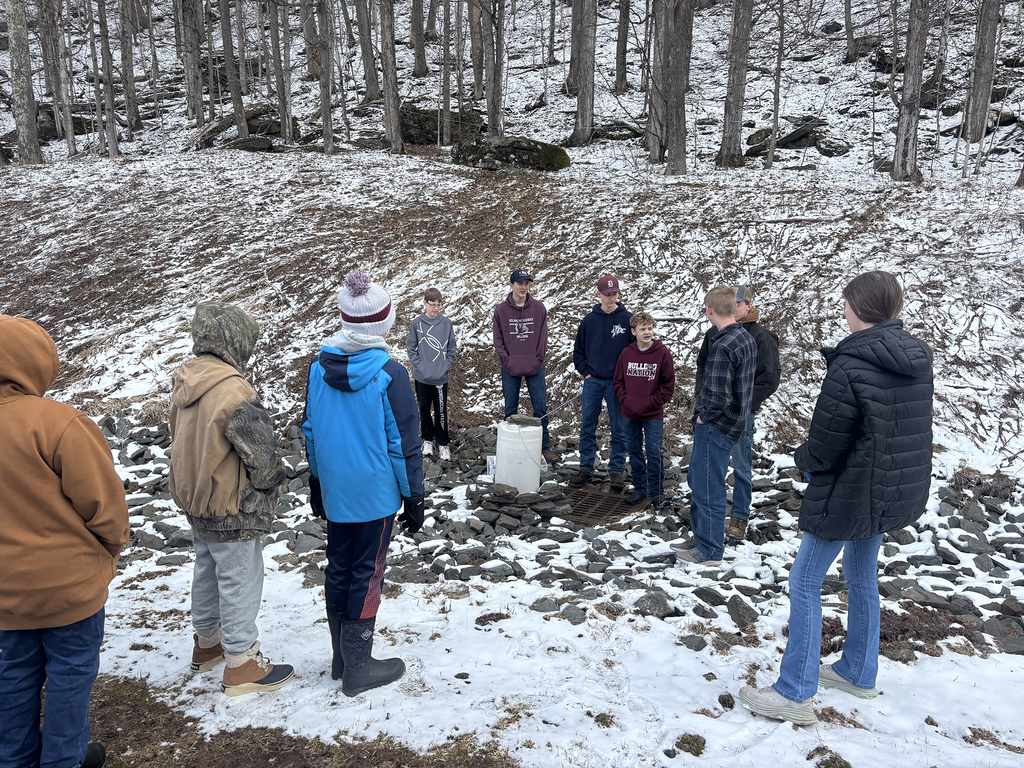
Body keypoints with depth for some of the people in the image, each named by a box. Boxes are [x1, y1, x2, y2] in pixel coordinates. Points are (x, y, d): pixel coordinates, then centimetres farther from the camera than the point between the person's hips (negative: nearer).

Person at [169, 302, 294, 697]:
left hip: (195, 501, 9)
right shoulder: (233, 391, -28)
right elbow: (263, 453, -23)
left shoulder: (183, 380, -1)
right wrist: (267, 483, -3)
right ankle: (241, 664, 19)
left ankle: (207, 642, 43)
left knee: (208, 571, 24)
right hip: (233, 509, -9)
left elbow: (182, 438, 9)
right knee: (240, 581, 5)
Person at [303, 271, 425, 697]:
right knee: (366, 573, 6)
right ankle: (358, 669, 18)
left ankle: (341, 658, 31)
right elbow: (404, 443, -13)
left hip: (334, 490, 5)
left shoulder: (319, 366, -2)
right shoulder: (389, 374, -18)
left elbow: (310, 430, 7)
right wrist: (413, 498, -3)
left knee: (338, 569, 17)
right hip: (376, 494, -5)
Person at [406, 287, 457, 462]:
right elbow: (410, 348, 3)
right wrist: (418, 365, -6)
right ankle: (427, 439, 28)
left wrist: (446, 367, -3)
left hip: (441, 377, 0)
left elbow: (451, 349, 6)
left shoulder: (446, 323, 0)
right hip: (422, 377, 1)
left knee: (441, 411, 3)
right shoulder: (416, 324, -2)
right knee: (424, 409, 12)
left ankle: (443, 443, 14)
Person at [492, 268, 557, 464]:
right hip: (510, 369, 0)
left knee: (541, 408, 2)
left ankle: (545, 447, 11)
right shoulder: (501, 310, 1)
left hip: (535, 368, 0)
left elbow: (543, 338, 3)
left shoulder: (539, 308, 3)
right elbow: (498, 340, 1)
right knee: (510, 410, 7)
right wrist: (507, 361, -8)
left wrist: (538, 361, -6)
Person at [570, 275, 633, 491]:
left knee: (618, 430, 3)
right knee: (587, 428, 7)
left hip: (616, 383, -2)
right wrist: (586, 372, 3)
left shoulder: (627, 319, -2)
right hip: (592, 382, 2)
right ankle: (586, 469, 18)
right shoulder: (589, 320, 5)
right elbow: (578, 351, 14)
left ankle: (616, 471, 14)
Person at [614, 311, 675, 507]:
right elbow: (618, 381, 10)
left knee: (654, 453, -1)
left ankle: (656, 492, 12)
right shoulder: (627, 353, 2)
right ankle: (640, 488, 25)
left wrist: (652, 403, -10)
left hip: (653, 415, -3)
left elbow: (668, 384, -4)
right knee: (635, 452, 12)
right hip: (630, 414, 3)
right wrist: (625, 400, -3)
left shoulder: (662, 353, -7)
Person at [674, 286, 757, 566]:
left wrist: (704, 416, -11)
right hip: (733, 423, 10)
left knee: (708, 487, 3)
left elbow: (718, 397, -29)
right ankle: (703, 539, 33)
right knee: (696, 478, 21)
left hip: (715, 427, -10)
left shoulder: (722, 346, -24)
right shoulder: (747, 339, 7)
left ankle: (710, 551, 16)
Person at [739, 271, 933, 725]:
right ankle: (858, 673, 38)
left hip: (850, 492, -8)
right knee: (862, 577, 23)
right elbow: (911, 429, 10)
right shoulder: (917, 358, 1)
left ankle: (795, 694, 9)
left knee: (805, 582, 2)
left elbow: (826, 444, -20)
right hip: (896, 493, 8)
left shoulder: (850, 365, -23)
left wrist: (804, 460, 1)